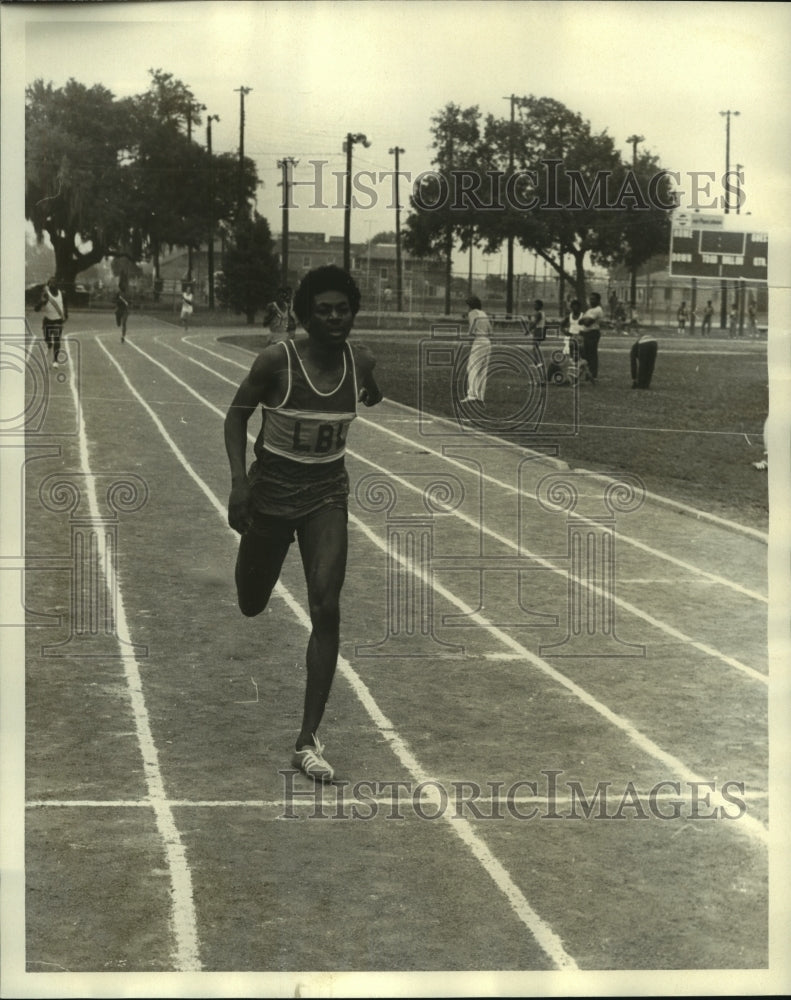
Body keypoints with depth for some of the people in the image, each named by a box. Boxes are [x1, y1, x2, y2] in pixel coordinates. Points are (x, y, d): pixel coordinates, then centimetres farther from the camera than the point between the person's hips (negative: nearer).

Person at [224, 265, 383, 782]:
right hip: (271, 490, -1)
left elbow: (377, 404, 18)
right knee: (251, 606, 14)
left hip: (327, 495, 1)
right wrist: (239, 481, -15)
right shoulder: (277, 360, -17)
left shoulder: (361, 360, -7)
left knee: (326, 608, -15)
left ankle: (309, 740, -9)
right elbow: (237, 413, -6)